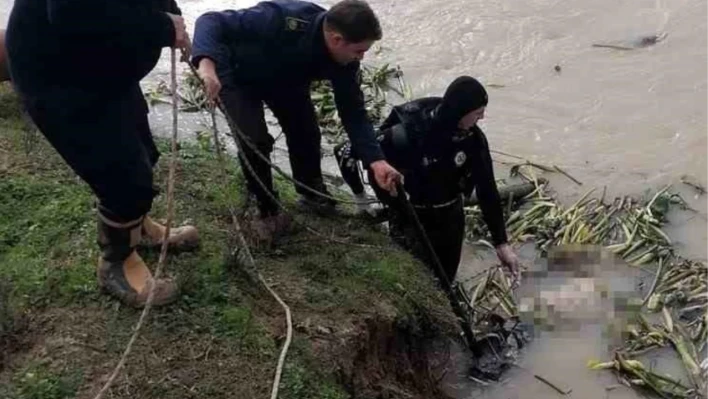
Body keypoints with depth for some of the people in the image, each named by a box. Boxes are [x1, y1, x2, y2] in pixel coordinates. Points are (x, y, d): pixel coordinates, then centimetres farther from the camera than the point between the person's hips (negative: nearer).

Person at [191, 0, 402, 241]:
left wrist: (375, 160, -28)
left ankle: (311, 192, 28)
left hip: (284, 79, 5)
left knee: (306, 132, -1)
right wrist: (206, 63, -61)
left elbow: (353, 110, -17)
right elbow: (212, 21, -41)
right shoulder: (281, 20, -43)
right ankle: (267, 210, 5)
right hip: (238, 76, -5)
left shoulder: (344, 60, -24)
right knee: (255, 140, -18)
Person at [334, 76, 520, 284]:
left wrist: (501, 242, -8)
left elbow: (487, 189, -6)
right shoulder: (409, 133, -29)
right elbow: (344, 152, -23)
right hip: (411, 221, -4)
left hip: (450, 218, 5)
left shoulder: (473, 138, -14)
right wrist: (361, 197, -13)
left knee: (445, 281, 20)